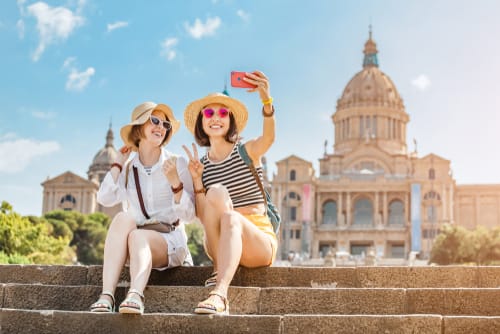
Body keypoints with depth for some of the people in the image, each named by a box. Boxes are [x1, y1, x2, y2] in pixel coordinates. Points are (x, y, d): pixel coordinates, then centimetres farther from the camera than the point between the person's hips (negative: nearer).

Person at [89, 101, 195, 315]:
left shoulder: (177, 163, -1)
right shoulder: (128, 169, 9)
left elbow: (189, 214, -6)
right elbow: (105, 199, -10)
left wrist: (175, 182, -21)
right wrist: (119, 163, -1)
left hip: (170, 242, -2)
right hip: (134, 242, 2)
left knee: (137, 236, -33)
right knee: (123, 218, -30)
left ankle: (136, 295, -58)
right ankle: (106, 295, -43)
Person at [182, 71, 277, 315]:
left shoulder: (248, 151, 2)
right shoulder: (202, 166, 9)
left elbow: (268, 138, -25)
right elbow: (204, 217, 0)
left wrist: (267, 101, -43)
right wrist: (196, 181, -13)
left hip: (260, 240, -2)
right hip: (218, 243, 2)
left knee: (231, 217, -36)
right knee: (216, 193, -27)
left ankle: (220, 293, -53)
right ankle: (220, 269, -25)